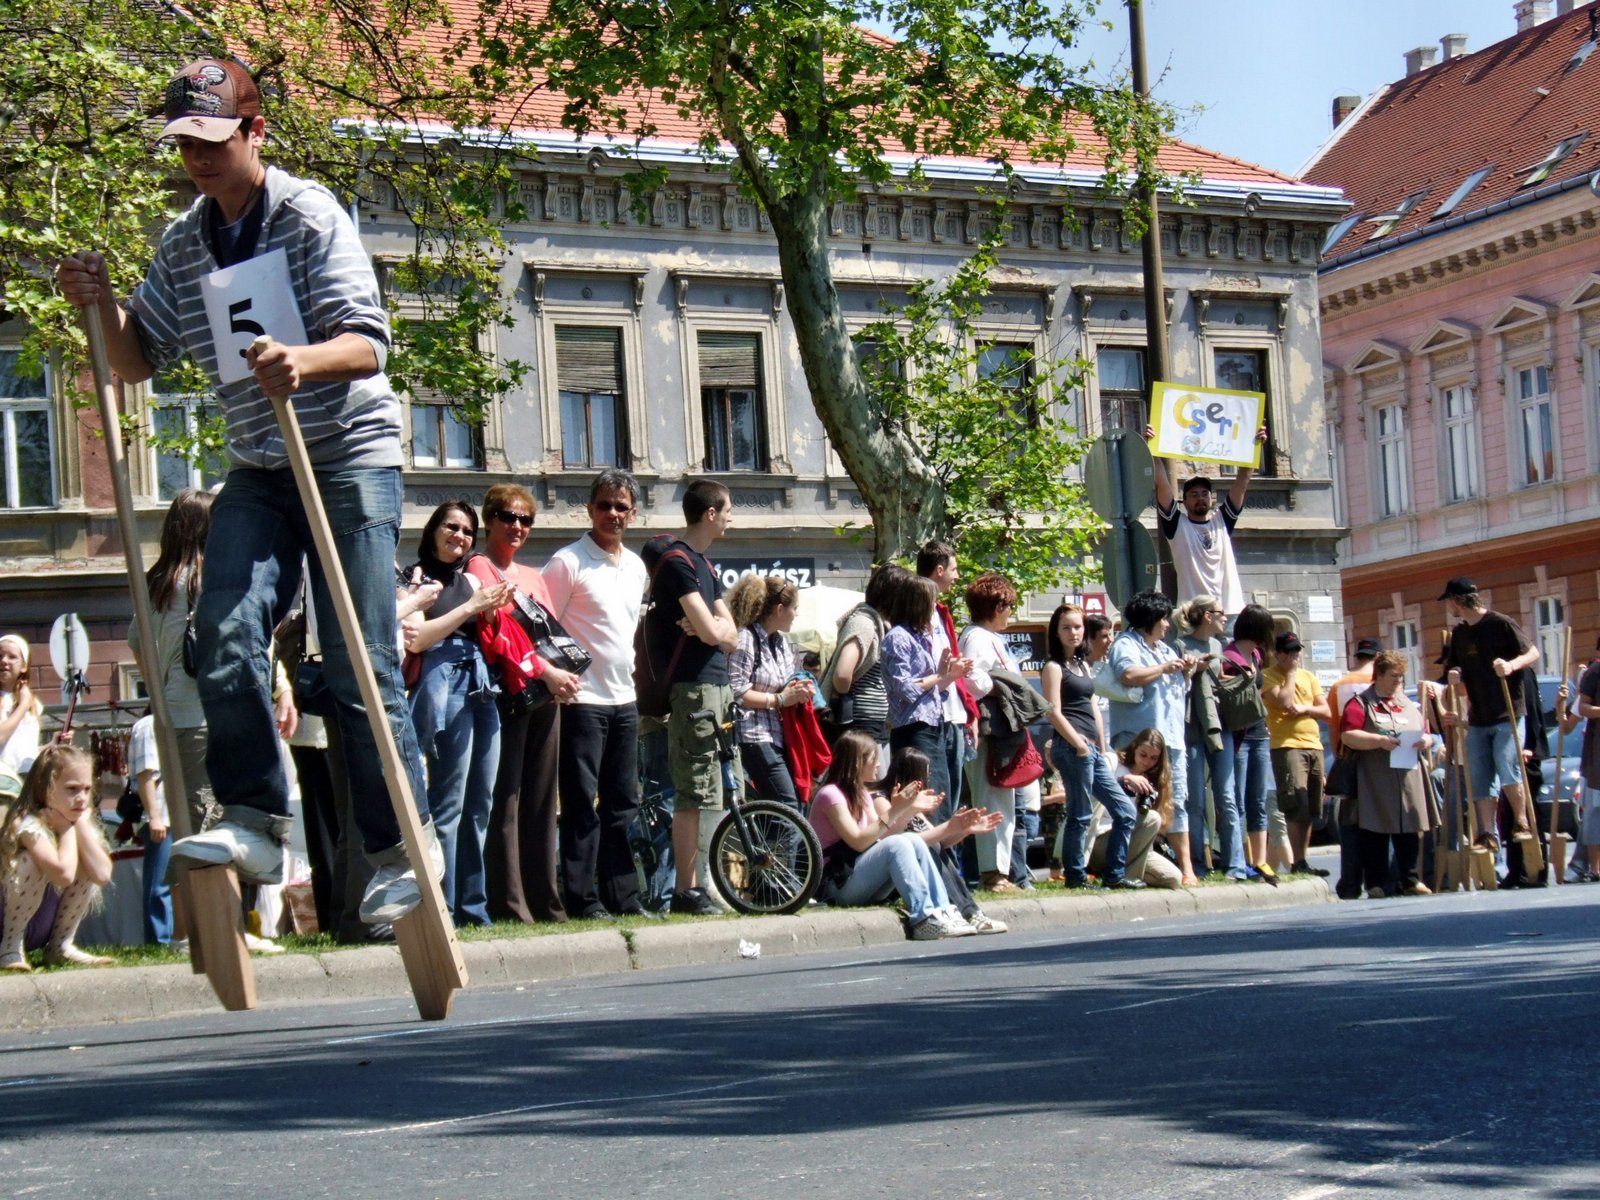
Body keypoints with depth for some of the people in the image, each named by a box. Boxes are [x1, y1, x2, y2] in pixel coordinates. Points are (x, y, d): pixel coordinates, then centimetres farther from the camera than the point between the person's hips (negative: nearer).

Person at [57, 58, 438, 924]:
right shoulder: (182, 243, 8)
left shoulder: (310, 216, -10)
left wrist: (304, 361, -39)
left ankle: (404, 846, 5)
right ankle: (254, 822, -8)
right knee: (227, 631, -16)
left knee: (358, 664, -6)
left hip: (349, 460, -5)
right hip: (258, 470, 5)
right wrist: (101, 306, -7)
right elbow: (138, 362, 12)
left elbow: (367, 343, -18)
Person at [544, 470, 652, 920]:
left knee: (623, 804, 9)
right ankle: (583, 899, -2)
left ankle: (624, 897, 14)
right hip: (583, 700, -7)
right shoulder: (568, 562, -6)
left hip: (624, 699, 7)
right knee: (582, 804, -4)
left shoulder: (636, 567, 14)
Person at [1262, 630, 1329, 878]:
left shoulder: (1307, 676, 18)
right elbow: (1284, 702, -17)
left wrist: (1305, 708, -5)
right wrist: (1291, 672, -6)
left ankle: (1302, 860, 13)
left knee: (1310, 811, 7)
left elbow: (1326, 710, 15)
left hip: (1313, 746, 7)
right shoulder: (1268, 676, -1)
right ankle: (1297, 863, -16)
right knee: (1297, 807, -15)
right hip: (1287, 746, -7)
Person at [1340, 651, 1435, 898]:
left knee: (1410, 834, 5)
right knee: (1375, 834, -5)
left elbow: (1426, 734, 22)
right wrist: (1380, 741, -19)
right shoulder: (1360, 704, 2)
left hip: (1409, 782, 5)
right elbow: (1348, 736, -10)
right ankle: (1376, 885, -2)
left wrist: (1426, 741, -2)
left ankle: (1410, 881, 13)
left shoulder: (1408, 705, 21)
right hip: (1375, 783, -5)